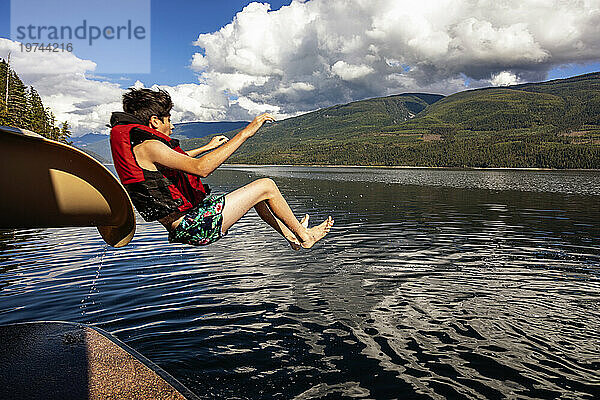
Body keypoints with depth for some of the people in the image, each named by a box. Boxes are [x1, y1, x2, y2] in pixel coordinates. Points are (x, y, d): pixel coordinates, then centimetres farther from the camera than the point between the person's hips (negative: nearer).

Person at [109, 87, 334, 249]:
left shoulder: (133, 145, 13)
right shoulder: (147, 146, -18)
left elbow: (177, 160, 33)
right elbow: (201, 168, -29)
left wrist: (208, 147, 40)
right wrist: (245, 133, -26)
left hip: (180, 225, 10)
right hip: (192, 227, -10)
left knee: (254, 192, 23)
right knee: (266, 186, -4)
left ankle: (290, 235, 36)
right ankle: (303, 236, 16)